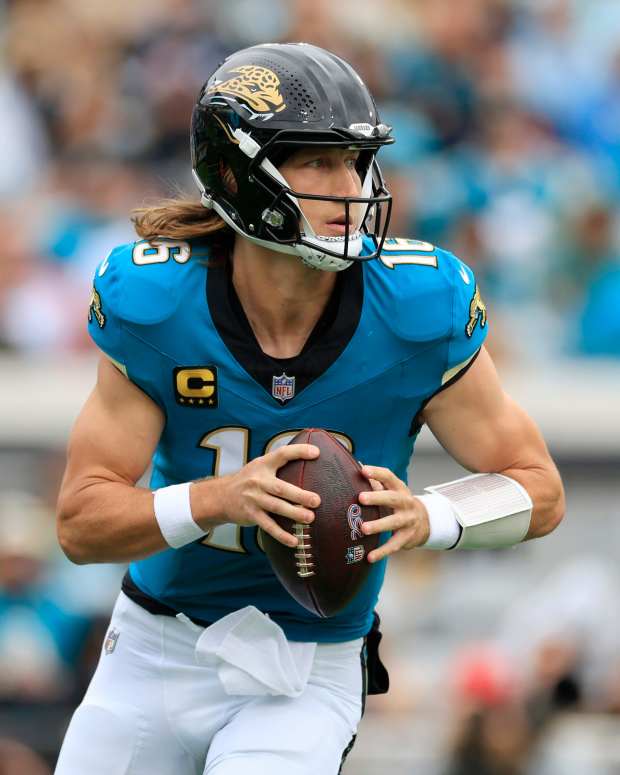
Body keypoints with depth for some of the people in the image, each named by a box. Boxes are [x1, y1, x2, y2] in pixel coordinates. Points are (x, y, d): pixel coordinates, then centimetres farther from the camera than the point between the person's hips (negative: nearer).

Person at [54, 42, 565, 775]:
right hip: (154, 655, 2)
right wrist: (220, 499, -32)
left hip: (305, 680, -2)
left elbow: (539, 491, -6)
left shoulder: (419, 311, -16)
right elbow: (82, 523, -14)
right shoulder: (155, 306, -15)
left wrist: (424, 517, -27)